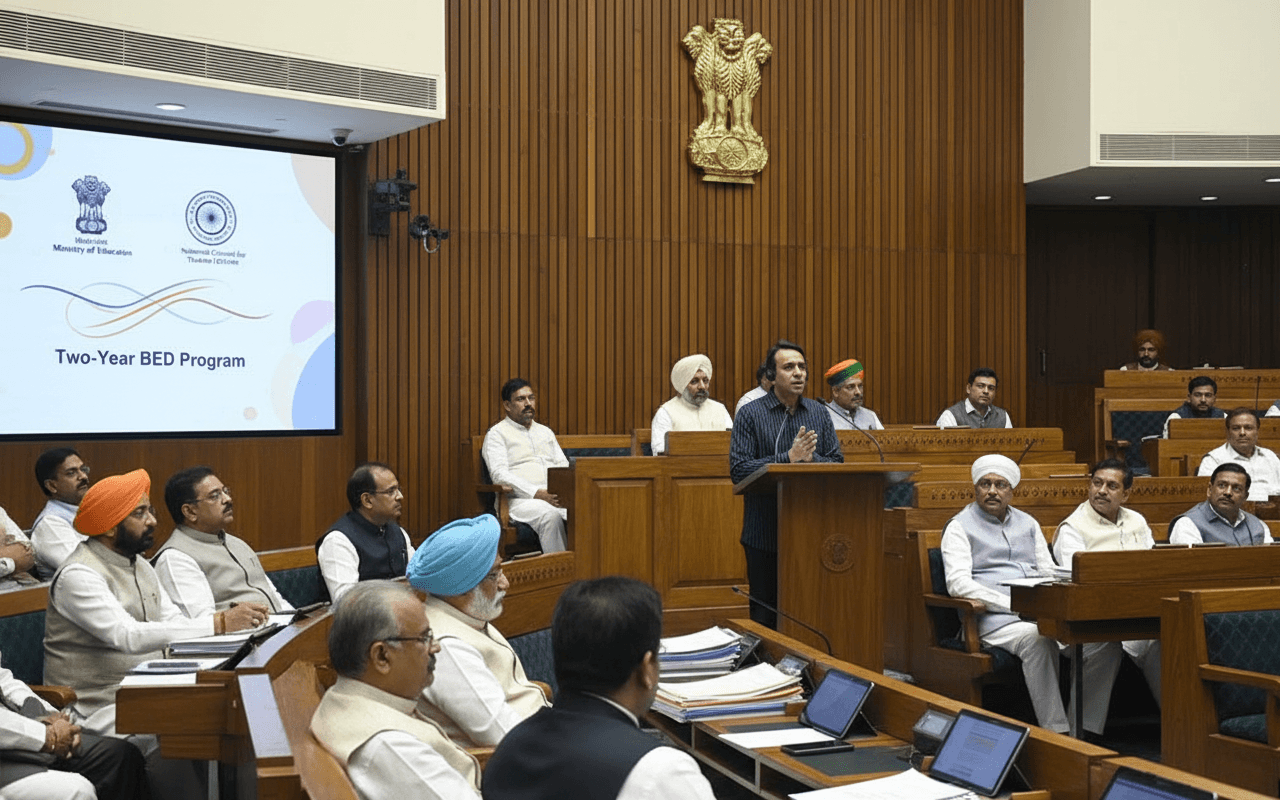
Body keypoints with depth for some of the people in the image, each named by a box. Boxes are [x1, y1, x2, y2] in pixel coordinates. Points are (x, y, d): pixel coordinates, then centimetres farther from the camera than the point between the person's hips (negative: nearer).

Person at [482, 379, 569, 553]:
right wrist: (538, 494, -18)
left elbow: (563, 466, 23)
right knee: (550, 515, -37)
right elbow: (499, 474, -7)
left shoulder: (545, 432, 27)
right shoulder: (497, 434, 6)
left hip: (555, 497, 5)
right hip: (520, 499, -5)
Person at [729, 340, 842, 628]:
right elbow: (738, 470, -11)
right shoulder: (750, 414, -3)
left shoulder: (819, 413, 10)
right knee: (765, 617, 4)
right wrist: (789, 458, -17)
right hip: (765, 533, -3)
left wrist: (811, 459, -14)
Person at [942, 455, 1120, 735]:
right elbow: (958, 583, -8)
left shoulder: (1027, 523, 23)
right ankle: (1056, 731, -35)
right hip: (994, 618, -6)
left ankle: (1087, 731, -16)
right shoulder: (959, 527, 5)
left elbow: (1049, 572, 22)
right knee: (1037, 639, -38)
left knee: (1105, 640, -18)